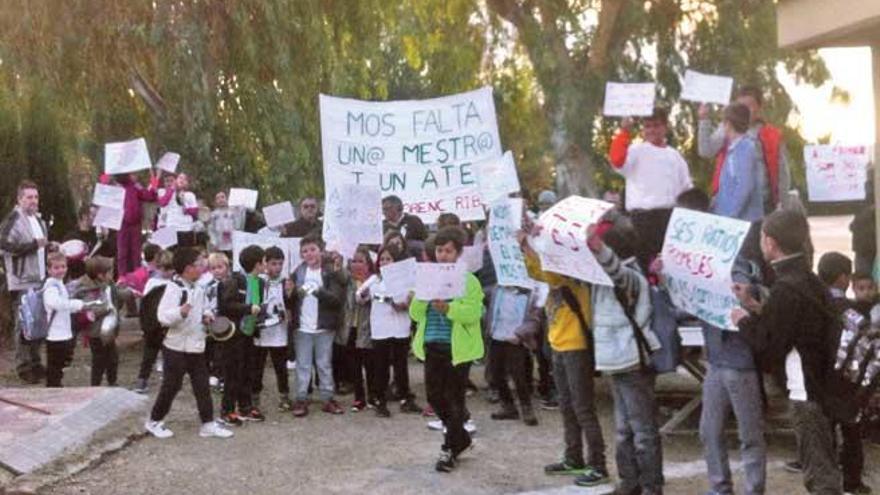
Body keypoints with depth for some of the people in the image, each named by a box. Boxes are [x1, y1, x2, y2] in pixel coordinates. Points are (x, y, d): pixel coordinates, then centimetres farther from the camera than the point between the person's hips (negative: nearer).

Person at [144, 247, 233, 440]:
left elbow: (204, 308, 24)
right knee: (171, 386, 3)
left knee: (202, 385, 6)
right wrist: (180, 312, -40)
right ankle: (154, 421, 19)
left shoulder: (198, 289, 9)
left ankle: (208, 423, 12)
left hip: (196, 346, 7)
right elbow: (163, 316, -23)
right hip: (176, 346, -7)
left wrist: (207, 316, 2)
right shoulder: (174, 288, -16)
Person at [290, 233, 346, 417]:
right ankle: (301, 399, 12)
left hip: (324, 326, -2)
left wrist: (319, 291, -28)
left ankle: (327, 398, 16)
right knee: (303, 365, 6)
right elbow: (291, 299, 9)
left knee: (325, 364, 8)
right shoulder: (298, 272, 5)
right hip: (302, 327, 2)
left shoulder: (331, 272, -3)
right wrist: (294, 293, -13)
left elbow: (337, 299, -13)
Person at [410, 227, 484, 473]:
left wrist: (448, 308, -29)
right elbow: (415, 314, 6)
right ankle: (461, 439, 28)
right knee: (434, 396, 10)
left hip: (457, 348, -5)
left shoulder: (469, 281, -4)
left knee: (454, 399, 1)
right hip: (432, 346, 5)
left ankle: (450, 448, 13)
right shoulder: (427, 278, 11)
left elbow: (473, 314, -16)